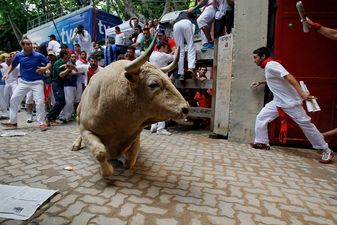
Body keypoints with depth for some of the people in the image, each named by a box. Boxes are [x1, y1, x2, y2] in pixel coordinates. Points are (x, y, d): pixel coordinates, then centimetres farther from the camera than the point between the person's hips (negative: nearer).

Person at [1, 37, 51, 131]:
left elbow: (49, 63, -3)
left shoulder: (38, 55, -10)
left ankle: (41, 123, 2)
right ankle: (13, 122, 17)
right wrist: (7, 73, 4)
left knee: (40, 101, -13)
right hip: (23, 82, 4)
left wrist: (45, 68, -23)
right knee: (14, 99, 3)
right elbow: (13, 65, 16)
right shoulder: (19, 55, -1)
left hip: (37, 82, -3)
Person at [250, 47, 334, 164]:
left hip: (290, 102, -9)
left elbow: (288, 76, -27)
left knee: (306, 124, -1)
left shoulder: (270, 65, -17)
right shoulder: (268, 66, 11)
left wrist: (301, 92, -33)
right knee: (261, 117, 3)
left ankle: (326, 151, 12)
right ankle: (261, 143, 16)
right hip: (278, 102, 9)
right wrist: (260, 82, 24)